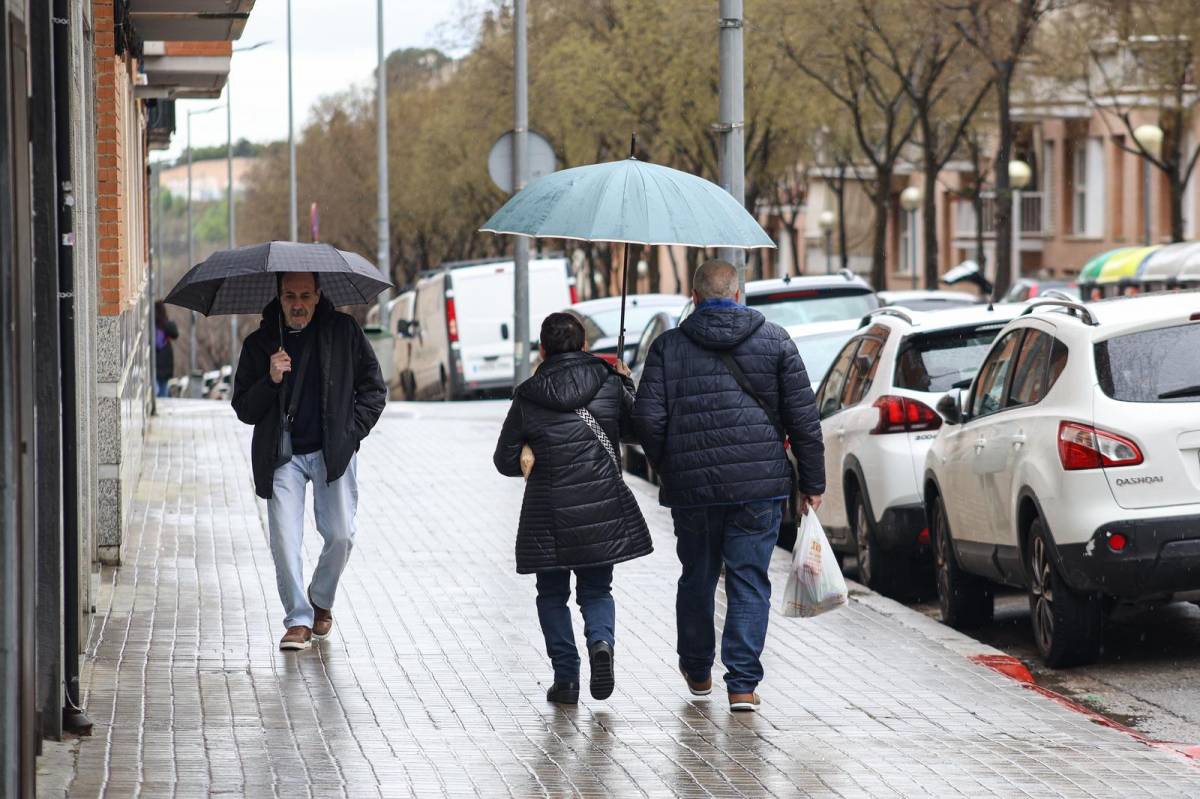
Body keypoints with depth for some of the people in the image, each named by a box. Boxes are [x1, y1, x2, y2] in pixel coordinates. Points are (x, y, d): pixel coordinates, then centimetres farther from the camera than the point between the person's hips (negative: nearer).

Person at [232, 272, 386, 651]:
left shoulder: (343, 331, 2)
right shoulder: (259, 343, 2)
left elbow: (373, 388, 10)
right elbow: (243, 410, 3)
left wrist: (354, 431, 0)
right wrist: (271, 380, -14)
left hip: (333, 452, 0)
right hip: (282, 456, 0)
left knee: (340, 536, -5)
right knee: (285, 541, -10)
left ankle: (321, 602, 22)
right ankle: (298, 621, 2)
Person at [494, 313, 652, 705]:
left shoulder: (527, 397, -4)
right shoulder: (610, 384, -3)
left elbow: (506, 461, 1)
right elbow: (637, 427, 13)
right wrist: (626, 384, 25)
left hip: (549, 511, -1)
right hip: (604, 508, 1)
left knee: (552, 594, 15)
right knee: (596, 589, 16)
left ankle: (566, 676, 5)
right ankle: (601, 641, -14)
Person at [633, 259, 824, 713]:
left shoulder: (668, 347, 1)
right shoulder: (775, 341, 3)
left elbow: (648, 420, -6)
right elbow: (803, 417, 0)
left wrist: (669, 470, 11)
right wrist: (812, 482, 7)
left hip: (692, 488, 1)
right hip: (760, 487, 0)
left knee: (697, 578, 16)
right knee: (749, 582, 3)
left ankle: (697, 671, 32)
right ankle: (743, 684, -3)